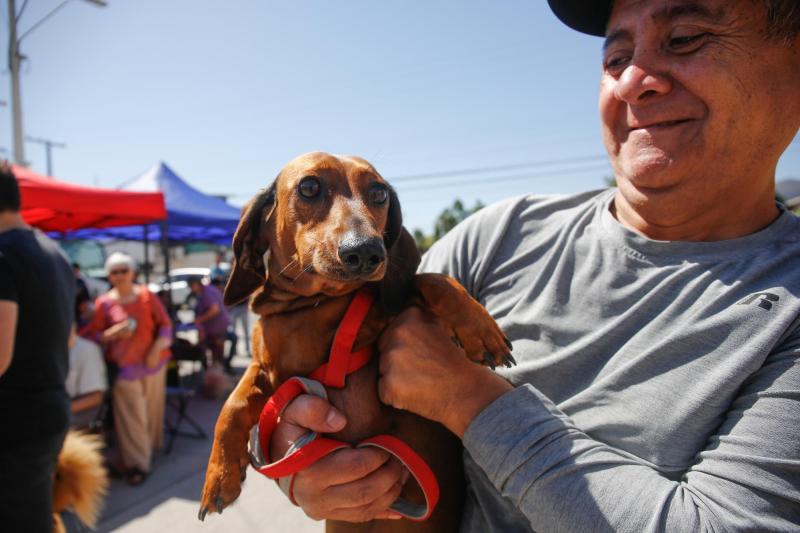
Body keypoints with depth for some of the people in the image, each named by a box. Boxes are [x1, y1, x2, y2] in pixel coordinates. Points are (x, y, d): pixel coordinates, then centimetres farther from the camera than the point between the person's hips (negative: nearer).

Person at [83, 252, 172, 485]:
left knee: (152, 410, 11)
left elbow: (165, 324, 3)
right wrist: (113, 334, -17)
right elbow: (93, 335, 2)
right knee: (131, 416, 0)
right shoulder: (103, 303, -1)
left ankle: (150, 447, 31)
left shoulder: (146, 296, 2)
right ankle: (137, 463, 9)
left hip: (152, 362, 2)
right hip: (124, 367, -1)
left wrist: (157, 348, -10)